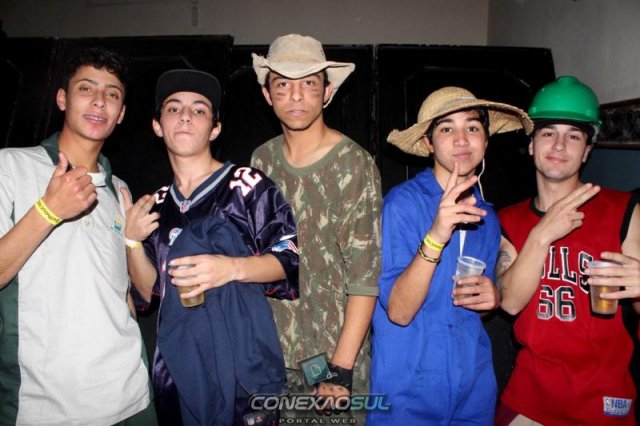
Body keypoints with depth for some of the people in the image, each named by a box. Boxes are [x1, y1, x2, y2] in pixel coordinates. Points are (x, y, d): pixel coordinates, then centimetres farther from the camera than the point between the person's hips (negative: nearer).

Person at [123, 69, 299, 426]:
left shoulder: (246, 184, -7)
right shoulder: (158, 205, 10)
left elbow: (290, 259, -8)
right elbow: (150, 292, 10)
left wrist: (233, 268, -23)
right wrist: (132, 241, -5)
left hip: (241, 361, -4)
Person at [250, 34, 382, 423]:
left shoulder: (354, 164, -12)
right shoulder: (263, 159, 1)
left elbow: (365, 276, -14)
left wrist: (341, 369, -15)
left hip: (335, 352, -4)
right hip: (270, 350, 4)